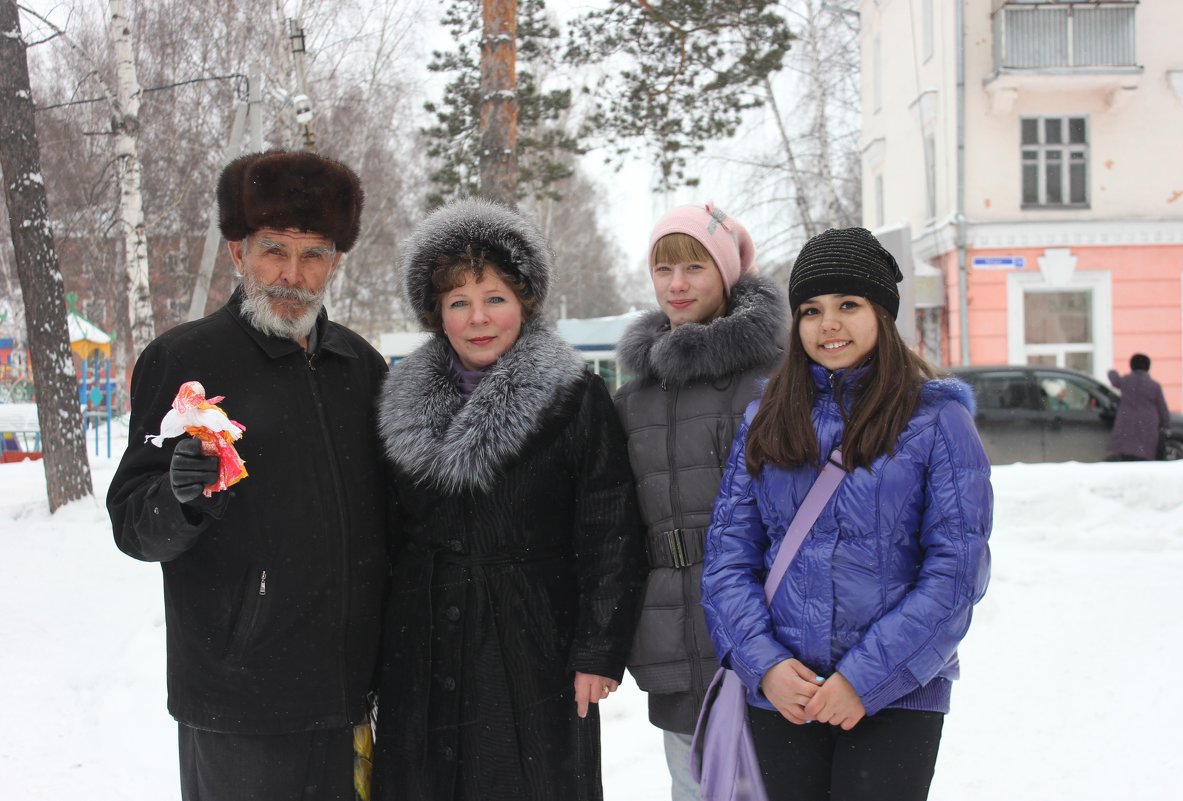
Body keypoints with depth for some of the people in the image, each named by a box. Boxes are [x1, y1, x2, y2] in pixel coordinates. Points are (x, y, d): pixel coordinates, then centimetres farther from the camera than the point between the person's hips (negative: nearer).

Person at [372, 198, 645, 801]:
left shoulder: (577, 400, -6)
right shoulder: (405, 402, 8)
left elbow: (610, 537, -7)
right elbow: (388, 534, 14)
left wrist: (600, 652, -10)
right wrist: (376, 649, 12)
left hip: (534, 656, -4)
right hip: (422, 660, 4)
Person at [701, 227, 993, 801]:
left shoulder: (936, 419, -3)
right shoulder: (764, 420, 7)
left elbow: (956, 570, -7)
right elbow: (728, 556, 4)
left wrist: (866, 678, -13)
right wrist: (764, 663, -9)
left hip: (897, 695, -3)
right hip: (779, 695, 3)